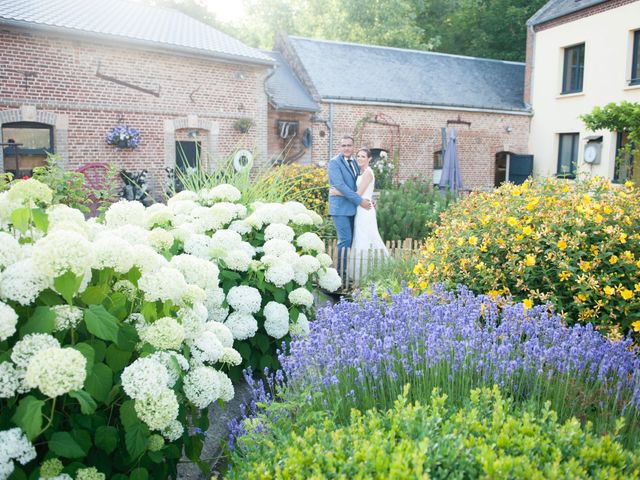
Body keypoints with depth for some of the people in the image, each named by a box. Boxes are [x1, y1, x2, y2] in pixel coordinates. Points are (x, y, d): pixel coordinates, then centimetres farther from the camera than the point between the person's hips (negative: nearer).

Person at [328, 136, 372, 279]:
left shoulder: (354, 162, 14)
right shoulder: (334, 162, -8)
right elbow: (340, 185, -17)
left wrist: (366, 200, 4)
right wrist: (360, 200, -17)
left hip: (352, 206, 7)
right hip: (340, 206, -7)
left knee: (350, 239, 8)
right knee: (345, 239, -11)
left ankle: (346, 269, 16)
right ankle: (340, 272, -3)